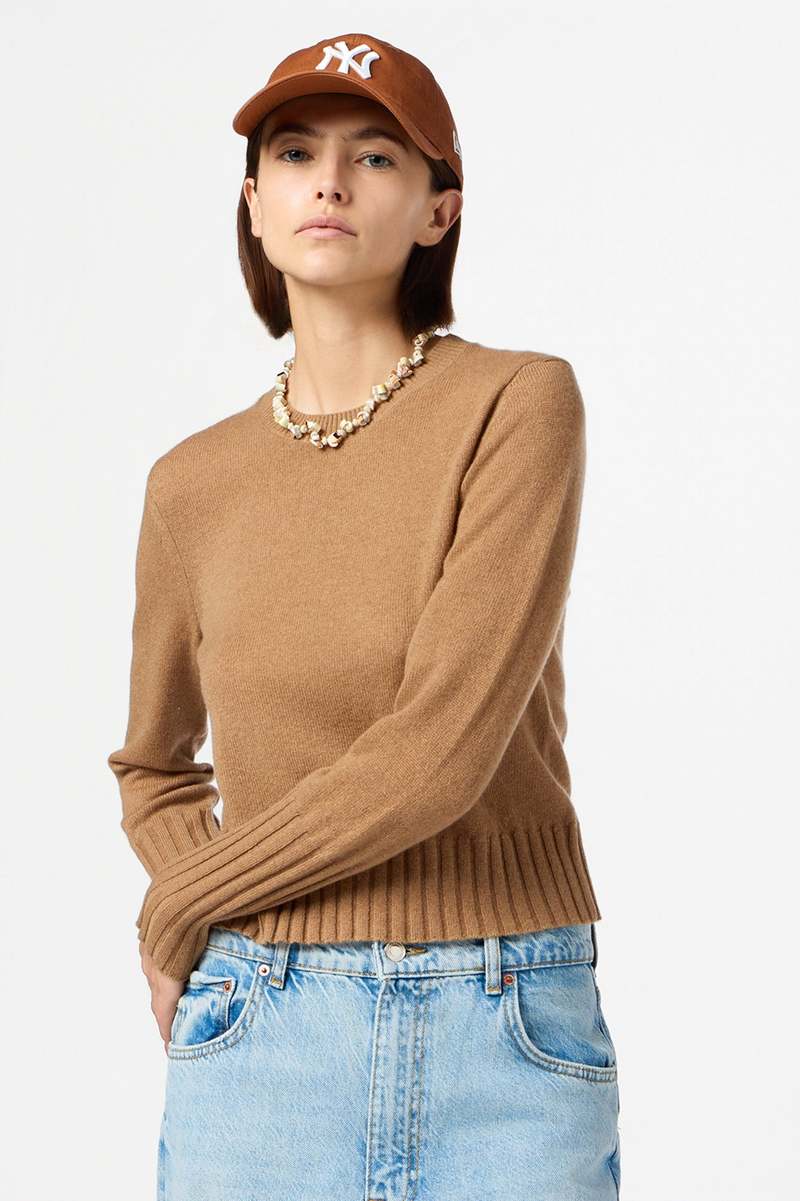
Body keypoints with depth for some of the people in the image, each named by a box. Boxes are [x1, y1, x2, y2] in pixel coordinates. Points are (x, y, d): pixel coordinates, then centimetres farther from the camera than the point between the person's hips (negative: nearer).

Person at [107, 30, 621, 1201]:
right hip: (262, 1035, 3)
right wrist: (216, 933, 1)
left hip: (512, 1040, -2)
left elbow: (439, 753, -15)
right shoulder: (194, 485, 5)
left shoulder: (521, 405, -7)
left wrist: (179, 911, -4)